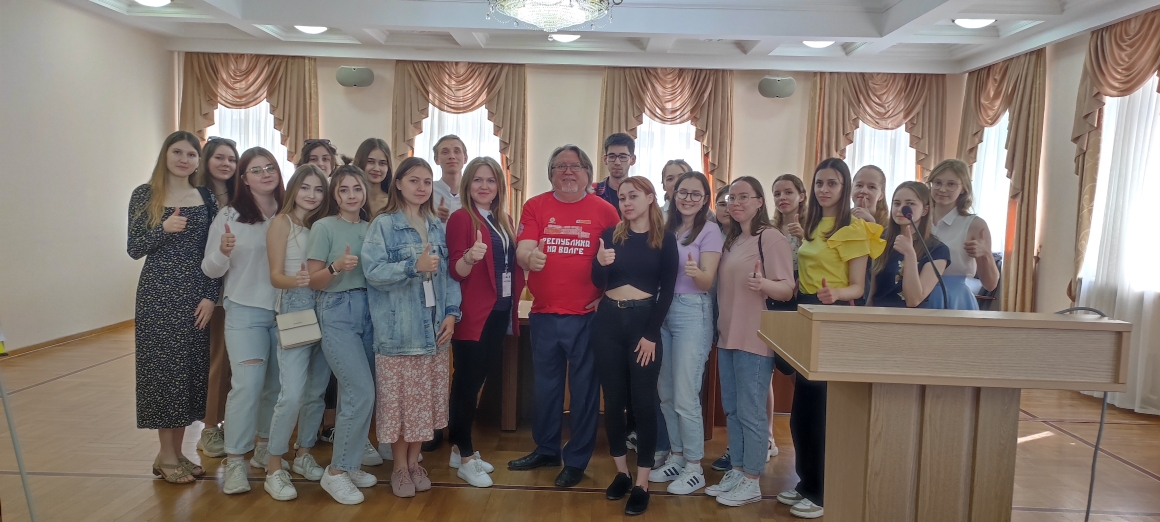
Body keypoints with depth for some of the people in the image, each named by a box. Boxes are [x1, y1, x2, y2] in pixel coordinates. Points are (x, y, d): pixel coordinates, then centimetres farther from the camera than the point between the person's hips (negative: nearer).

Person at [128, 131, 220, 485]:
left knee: (191, 368, 6)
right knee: (162, 368, 0)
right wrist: (164, 229, -19)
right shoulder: (145, 195, 0)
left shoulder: (206, 197, 7)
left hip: (196, 294, 3)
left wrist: (210, 296, -4)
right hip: (157, 294, -3)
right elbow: (133, 250, -2)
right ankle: (166, 455, 11)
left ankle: (177, 451, 18)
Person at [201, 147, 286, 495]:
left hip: (284, 311, 3)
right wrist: (223, 252, -22)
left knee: (276, 385, 10)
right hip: (245, 312, -3)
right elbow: (211, 270, -2)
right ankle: (234, 462, 1)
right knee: (247, 385, -10)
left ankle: (263, 449, 28)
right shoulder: (229, 216, -3)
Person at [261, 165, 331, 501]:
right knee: (292, 394, -11)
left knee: (316, 392, 10)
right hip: (295, 311, -5)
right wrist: (295, 280, -30)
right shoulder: (282, 222, -3)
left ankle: (303, 454, 26)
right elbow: (276, 276, -11)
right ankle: (274, 469, 3)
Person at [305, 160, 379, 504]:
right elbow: (313, 280, -6)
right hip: (337, 312, -5)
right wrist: (337, 267, -23)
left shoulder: (370, 228, 11)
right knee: (362, 392, -12)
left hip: (367, 310, 5)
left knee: (352, 391, 9)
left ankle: (348, 463, 22)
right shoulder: (324, 227, -4)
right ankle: (336, 472, 1)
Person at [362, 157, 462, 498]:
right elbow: (373, 272, -15)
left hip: (434, 328, 5)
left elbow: (449, 274, 9)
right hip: (398, 330, -4)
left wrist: (452, 312, -2)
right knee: (399, 398, 3)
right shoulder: (384, 225, -5)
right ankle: (399, 466, 20)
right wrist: (415, 267, -24)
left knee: (426, 399, 11)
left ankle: (414, 460, 27)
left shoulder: (438, 227, 10)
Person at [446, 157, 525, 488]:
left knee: (478, 380, 14)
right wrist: (470, 257, -32)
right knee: (467, 383, 0)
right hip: (473, 313, -7)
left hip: (499, 311, 7)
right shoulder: (461, 218, -8)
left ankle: (459, 448, 26)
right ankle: (465, 458, 10)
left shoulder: (503, 221, 13)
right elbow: (456, 272, -13)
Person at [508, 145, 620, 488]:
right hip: (544, 314, 2)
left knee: (584, 387, 7)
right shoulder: (535, 206, 3)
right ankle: (546, 449, 34)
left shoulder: (604, 210, -1)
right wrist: (530, 257, -31)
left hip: (586, 315, -2)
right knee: (546, 384, 16)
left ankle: (577, 460, 22)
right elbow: (522, 250, -9)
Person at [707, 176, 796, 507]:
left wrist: (763, 284, -35)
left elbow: (787, 289, -16)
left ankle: (752, 481, 11)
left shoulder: (771, 237, -11)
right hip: (728, 336, 8)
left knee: (751, 411, -1)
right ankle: (736, 472, 25)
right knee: (731, 409, 14)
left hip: (755, 339, -8)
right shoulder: (731, 240, 13)